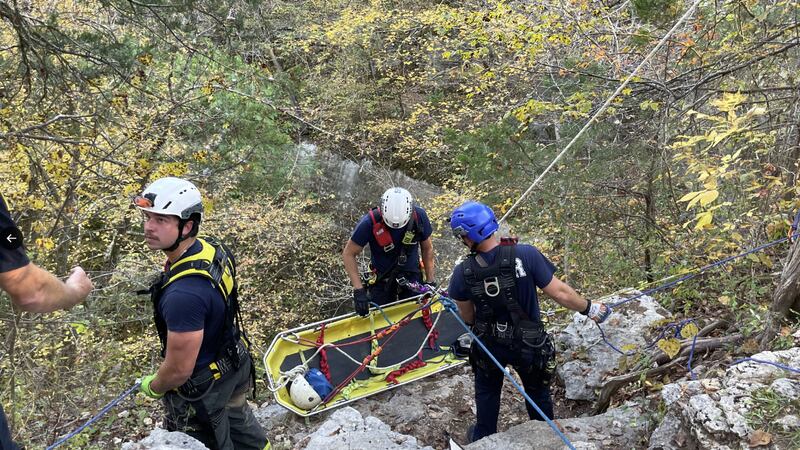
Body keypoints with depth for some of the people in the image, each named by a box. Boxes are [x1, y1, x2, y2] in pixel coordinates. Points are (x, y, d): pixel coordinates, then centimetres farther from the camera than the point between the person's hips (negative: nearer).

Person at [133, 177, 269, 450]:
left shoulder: (183, 294, -39)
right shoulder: (210, 248, -12)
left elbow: (179, 370, -29)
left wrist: (153, 387, -8)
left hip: (201, 387, -8)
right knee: (237, 418, 34)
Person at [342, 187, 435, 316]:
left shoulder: (419, 216, -19)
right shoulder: (370, 222, -26)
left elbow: (427, 249, -2)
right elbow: (348, 254, -17)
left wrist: (430, 281, -2)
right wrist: (358, 290, -24)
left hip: (412, 275, 1)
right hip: (382, 279, -1)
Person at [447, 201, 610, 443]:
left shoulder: (463, 273, -24)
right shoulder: (527, 255, -30)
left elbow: (467, 317, -8)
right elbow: (560, 293, -23)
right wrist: (589, 308, -4)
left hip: (489, 344, 0)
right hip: (528, 345, 0)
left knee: (487, 391, 30)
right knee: (537, 390, 28)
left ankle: (484, 438, 51)